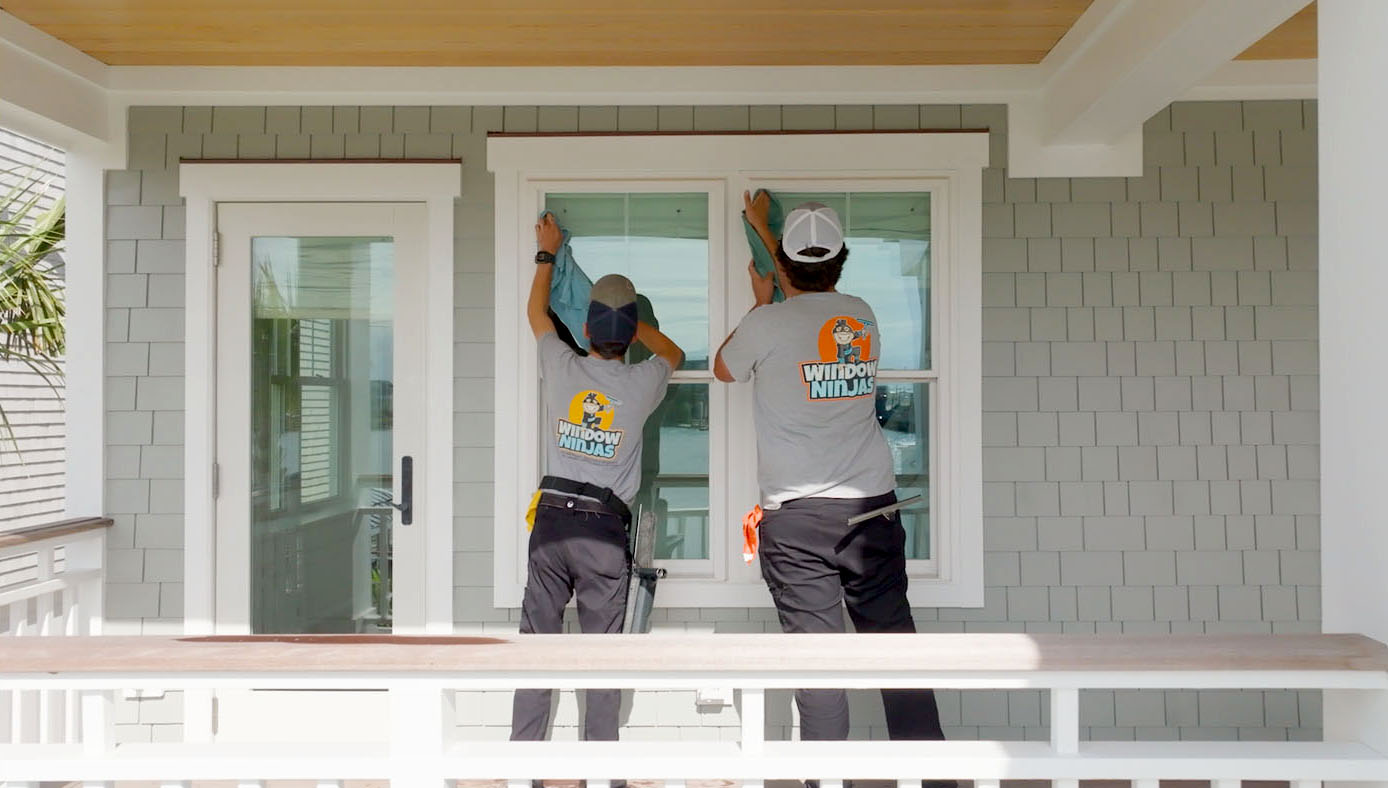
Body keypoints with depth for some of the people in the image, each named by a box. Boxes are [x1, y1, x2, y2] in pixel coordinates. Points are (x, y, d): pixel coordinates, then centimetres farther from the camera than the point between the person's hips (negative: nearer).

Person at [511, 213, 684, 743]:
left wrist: (547, 253, 33)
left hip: (551, 517, 1)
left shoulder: (562, 367, 0)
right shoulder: (643, 383, -2)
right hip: (605, 528, -1)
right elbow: (673, 353, 23)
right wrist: (626, 315, 26)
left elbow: (536, 312, 21)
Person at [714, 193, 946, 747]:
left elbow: (723, 369, 16)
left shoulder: (767, 323, -4)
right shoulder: (862, 316, 9)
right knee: (893, 635, 7)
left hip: (796, 518, -3)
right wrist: (763, 227, 43)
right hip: (873, 507, 4)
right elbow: (814, 290, 31)